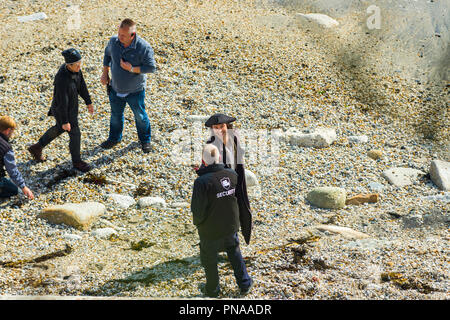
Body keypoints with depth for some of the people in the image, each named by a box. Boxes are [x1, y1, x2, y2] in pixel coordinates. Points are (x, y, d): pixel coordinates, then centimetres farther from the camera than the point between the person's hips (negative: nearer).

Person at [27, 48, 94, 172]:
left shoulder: (75, 68, -15)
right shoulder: (62, 79, -39)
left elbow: (81, 85, 1)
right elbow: (62, 102, -30)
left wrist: (88, 102, 11)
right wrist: (65, 122, -20)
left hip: (71, 104, 8)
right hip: (63, 111, -8)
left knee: (59, 129, 29)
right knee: (75, 135, 9)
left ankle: (37, 148, 47)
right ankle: (77, 161, 36)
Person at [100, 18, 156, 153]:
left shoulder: (143, 47, -26)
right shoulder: (114, 41, -12)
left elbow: (151, 67, -20)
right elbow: (107, 54, 9)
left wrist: (132, 69, -28)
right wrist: (105, 73, 9)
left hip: (135, 91, -4)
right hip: (116, 88, 4)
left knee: (140, 116, 15)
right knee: (116, 115, 21)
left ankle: (145, 140, 38)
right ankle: (114, 138, 44)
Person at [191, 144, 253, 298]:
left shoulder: (202, 181, -29)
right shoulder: (232, 174, -12)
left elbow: (198, 211, -23)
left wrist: (197, 222, -4)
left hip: (210, 230, -4)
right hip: (231, 226, 5)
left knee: (209, 261, 19)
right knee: (235, 253, 28)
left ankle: (212, 290, 36)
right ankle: (244, 284, 37)